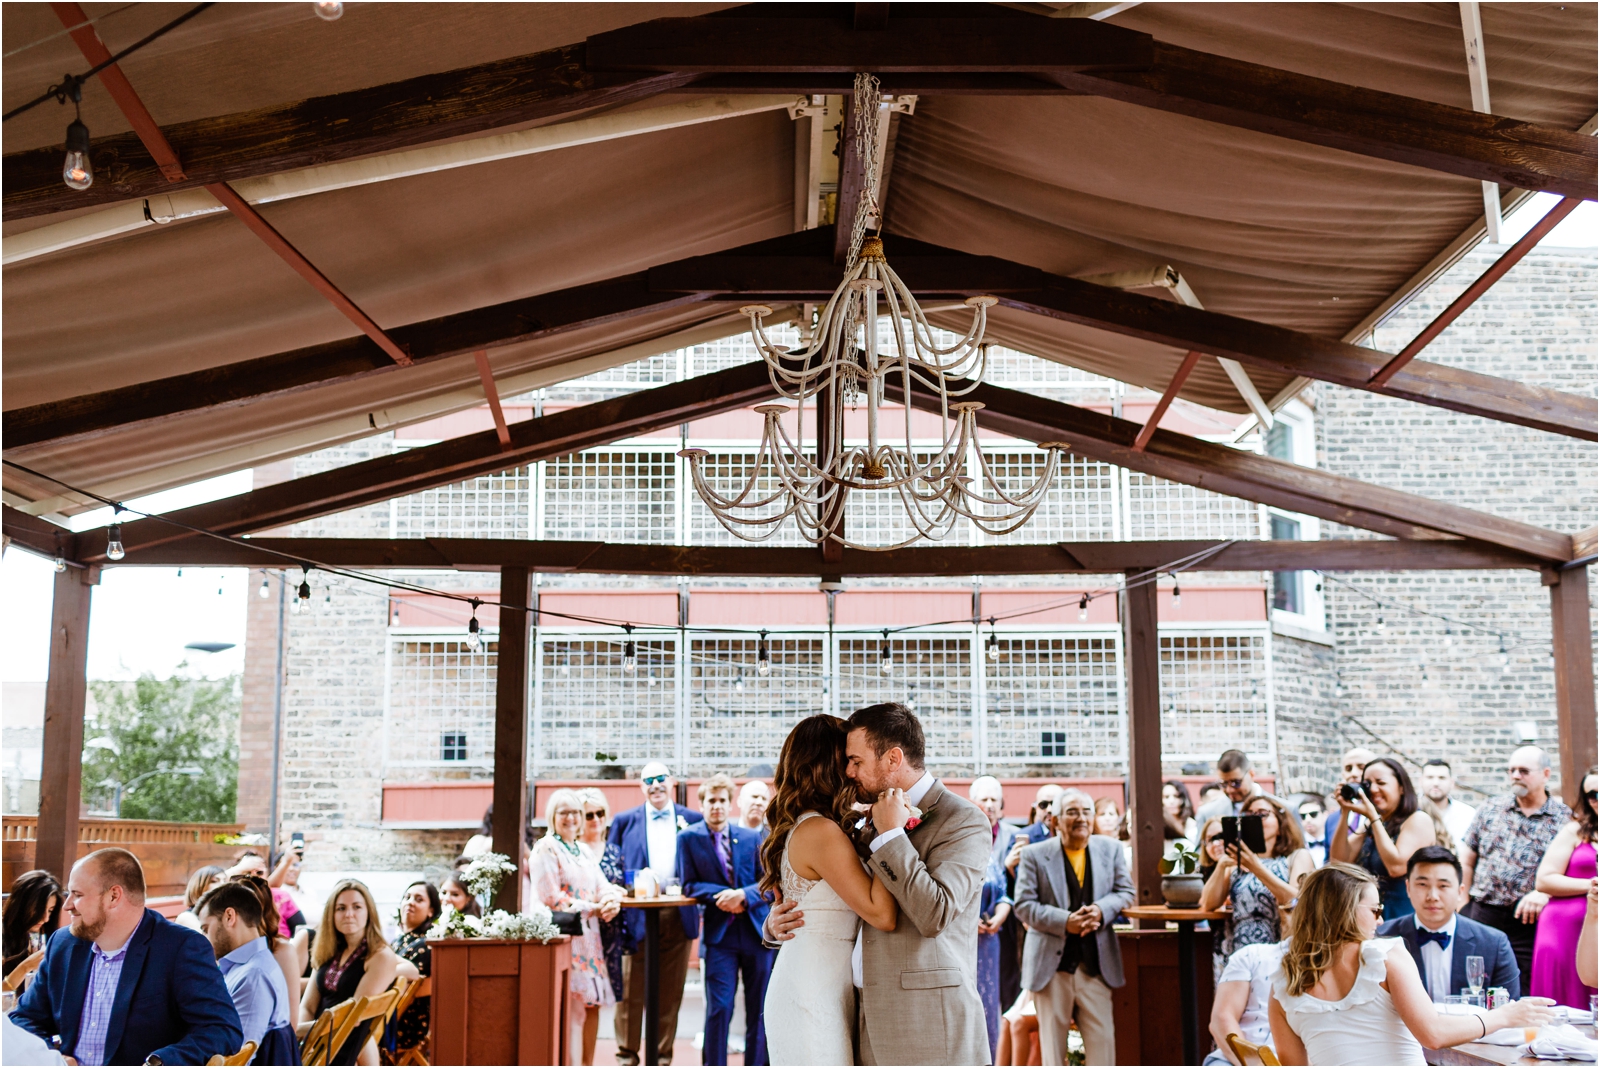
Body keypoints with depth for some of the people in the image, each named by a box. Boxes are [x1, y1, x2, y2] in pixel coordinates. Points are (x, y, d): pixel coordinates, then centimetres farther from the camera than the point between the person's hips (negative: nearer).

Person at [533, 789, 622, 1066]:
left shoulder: (583, 852, 20)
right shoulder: (545, 849, -3)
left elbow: (603, 887, 12)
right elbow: (551, 897, -11)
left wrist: (612, 901, -12)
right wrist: (592, 909, -12)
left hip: (589, 936, 7)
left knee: (592, 1002, 4)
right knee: (568, 1006, -10)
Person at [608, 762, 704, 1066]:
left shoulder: (693, 820, 8)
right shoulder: (624, 821, 9)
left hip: (678, 918, 1)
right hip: (638, 917, 0)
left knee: (671, 992, 6)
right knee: (631, 990, 1)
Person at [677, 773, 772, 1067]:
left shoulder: (752, 837, 7)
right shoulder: (688, 838, 2)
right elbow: (689, 885, -2)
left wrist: (743, 895, -16)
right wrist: (721, 895, -16)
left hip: (757, 931, 2)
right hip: (719, 934, -2)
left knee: (759, 1009, 8)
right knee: (719, 1008, -7)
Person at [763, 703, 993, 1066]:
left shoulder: (963, 821, -8)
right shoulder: (870, 824, 14)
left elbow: (935, 916, -19)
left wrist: (891, 835, -15)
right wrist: (780, 921, 3)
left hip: (927, 1023, -7)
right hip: (870, 1018, 7)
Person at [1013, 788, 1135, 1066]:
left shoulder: (1111, 849, 9)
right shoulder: (1034, 855, -1)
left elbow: (1125, 892, 9)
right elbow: (1024, 905, -5)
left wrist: (1101, 910, -13)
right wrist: (1065, 921, -18)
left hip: (1096, 961, 2)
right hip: (1052, 962, -2)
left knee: (1102, 1037, 1)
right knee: (1052, 1039, 6)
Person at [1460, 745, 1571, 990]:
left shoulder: (1564, 818, 3)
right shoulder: (1490, 809, 10)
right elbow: (1466, 862, 12)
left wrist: (1543, 892, -19)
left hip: (1529, 921, -2)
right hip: (1482, 915, 2)